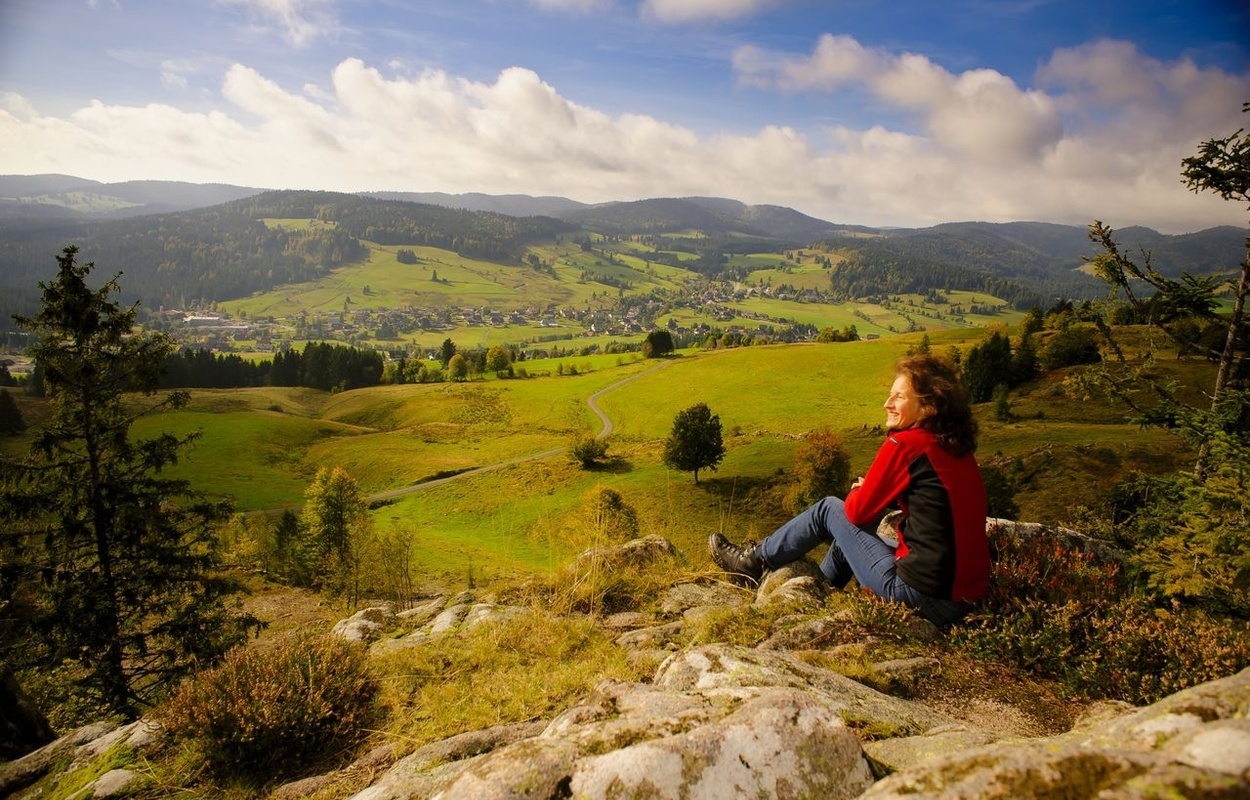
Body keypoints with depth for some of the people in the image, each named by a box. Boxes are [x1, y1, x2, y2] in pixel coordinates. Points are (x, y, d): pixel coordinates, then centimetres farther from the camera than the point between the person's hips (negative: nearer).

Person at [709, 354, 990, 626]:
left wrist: (857, 493, 11)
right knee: (850, 533, 27)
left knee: (829, 509, 6)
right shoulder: (958, 447, 7)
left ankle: (754, 560, 23)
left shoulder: (904, 444, -17)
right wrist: (869, 492, 7)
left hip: (924, 596, -8)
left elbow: (859, 511, -10)